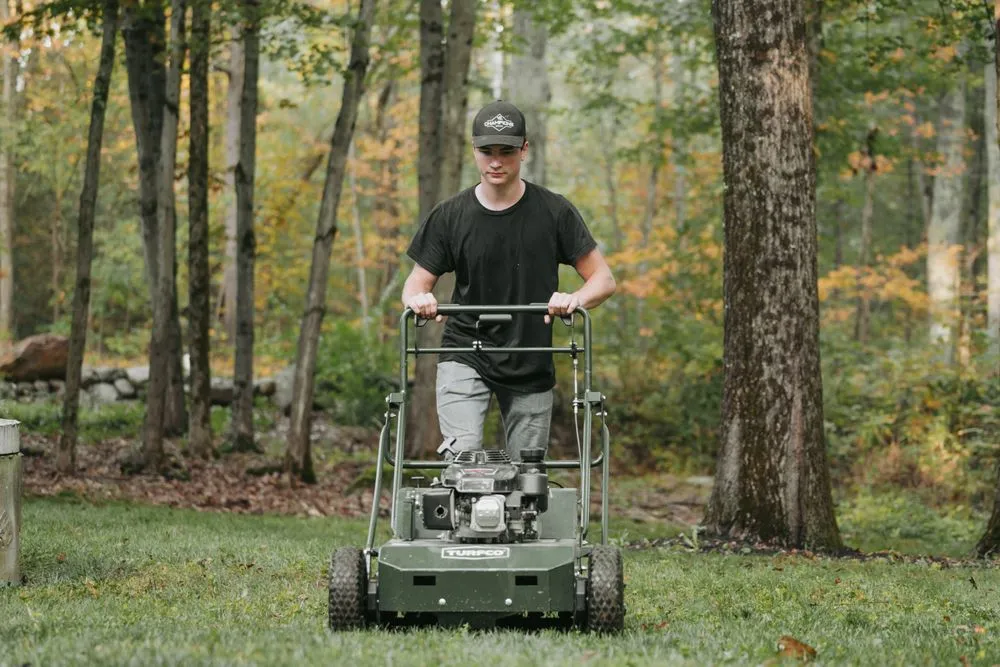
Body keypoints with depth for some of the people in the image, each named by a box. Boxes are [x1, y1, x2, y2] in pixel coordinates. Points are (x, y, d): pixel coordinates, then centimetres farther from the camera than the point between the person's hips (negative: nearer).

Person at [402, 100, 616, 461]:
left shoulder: (554, 212, -3)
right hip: (465, 356, -1)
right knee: (463, 453, -22)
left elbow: (603, 279, -1)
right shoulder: (450, 216, -1)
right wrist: (418, 299, -21)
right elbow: (417, 282, 4)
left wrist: (576, 298, -24)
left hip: (531, 367, 1)